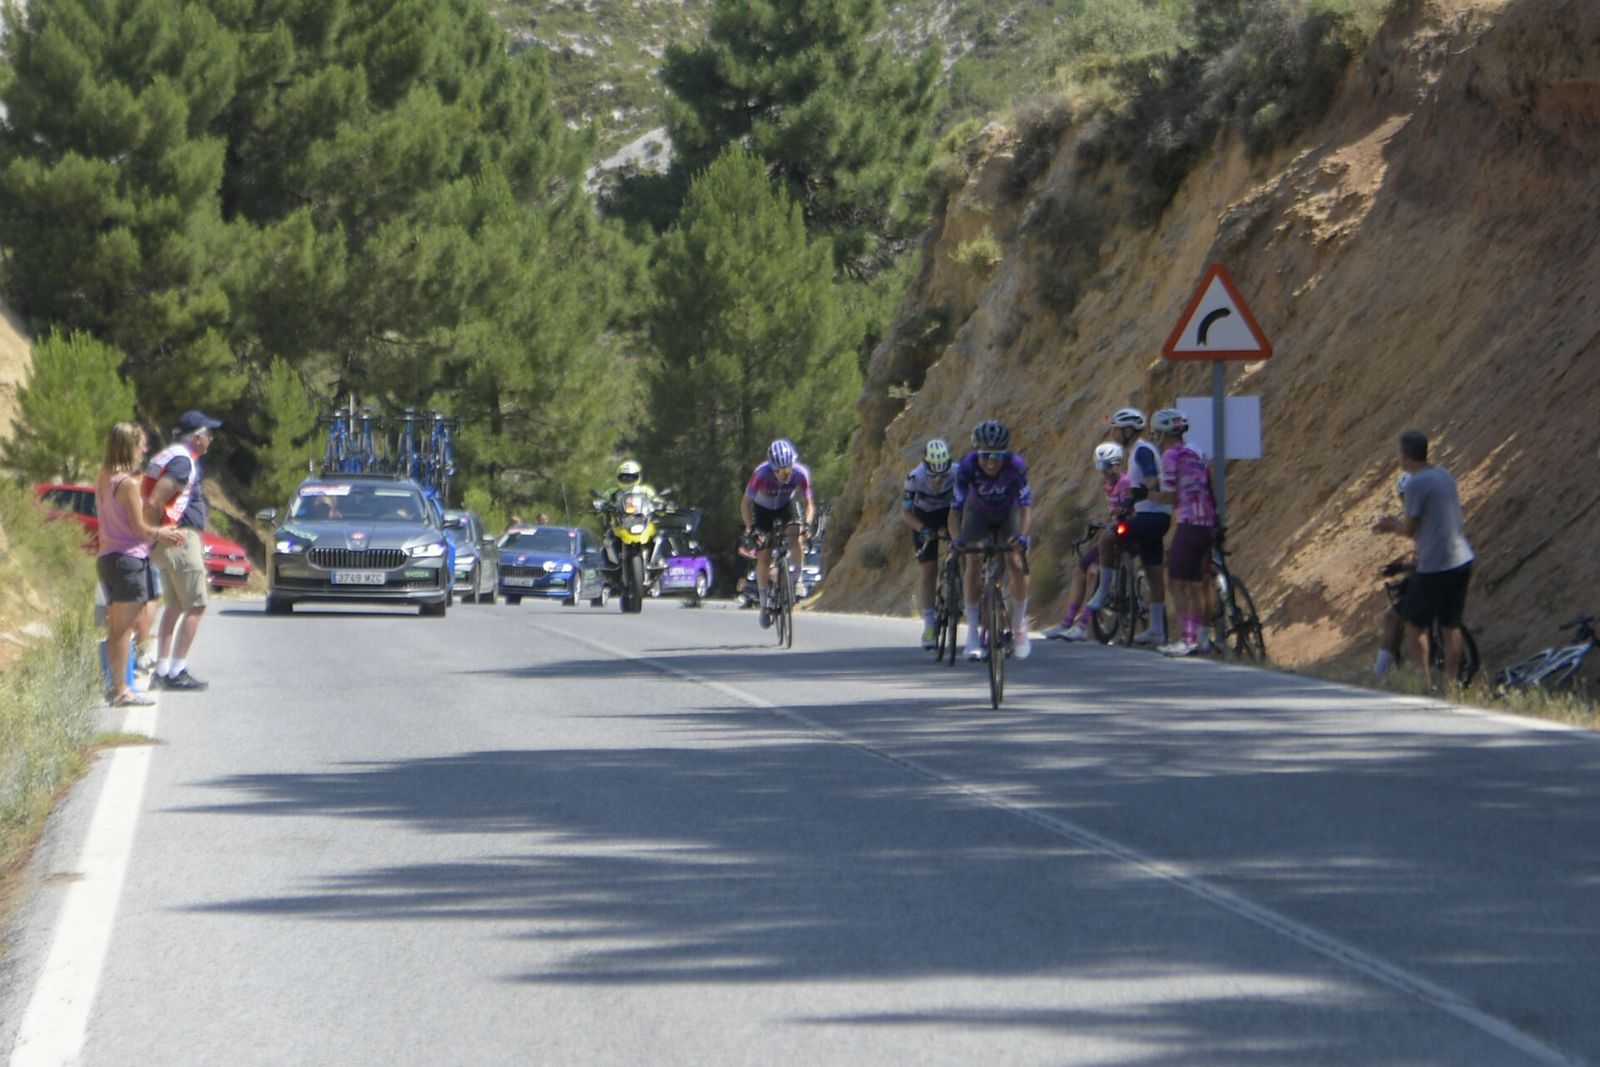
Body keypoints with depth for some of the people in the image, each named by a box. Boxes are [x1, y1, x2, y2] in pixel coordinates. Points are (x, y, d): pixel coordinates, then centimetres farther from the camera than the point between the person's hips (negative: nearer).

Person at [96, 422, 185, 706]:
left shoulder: (102, 479, 10)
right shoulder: (128, 483, -16)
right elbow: (139, 529, -15)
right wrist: (162, 534, 4)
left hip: (106, 557, 9)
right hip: (128, 558, -9)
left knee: (115, 627, 14)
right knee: (124, 627, -5)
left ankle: (116, 685, 20)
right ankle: (121, 690, -4)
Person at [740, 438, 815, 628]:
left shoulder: (800, 474, -30)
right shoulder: (761, 474, -35)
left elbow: (808, 503, -19)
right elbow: (745, 503, -23)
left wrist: (807, 523, -37)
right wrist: (750, 527, -35)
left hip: (786, 506, 1)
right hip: (763, 509, -1)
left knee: (795, 534, -30)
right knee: (763, 557, -8)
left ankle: (796, 579, -13)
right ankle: (765, 602, 7)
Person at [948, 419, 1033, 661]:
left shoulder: (1016, 465, -34)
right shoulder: (967, 466, -33)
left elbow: (1026, 507, -35)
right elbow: (955, 509, -33)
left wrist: (1022, 535, -52)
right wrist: (956, 538, -50)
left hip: (1008, 513, 0)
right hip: (978, 512, 0)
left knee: (1016, 563, -17)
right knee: (973, 564, -17)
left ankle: (1019, 623, 3)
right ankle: (972, 632, -9)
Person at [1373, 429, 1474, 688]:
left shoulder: (1415, 484, -15)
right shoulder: (1444, 476, 10)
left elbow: (1409, 530, -10)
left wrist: (1392, 525, 11)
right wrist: (1396, 523, 19)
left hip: (1433, 567, -8)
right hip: (1462, 562, 8)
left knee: (1414, 626, 5)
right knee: (1451, 627, 13)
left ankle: (1425, 683, 1)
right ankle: (1451, 684, 13)